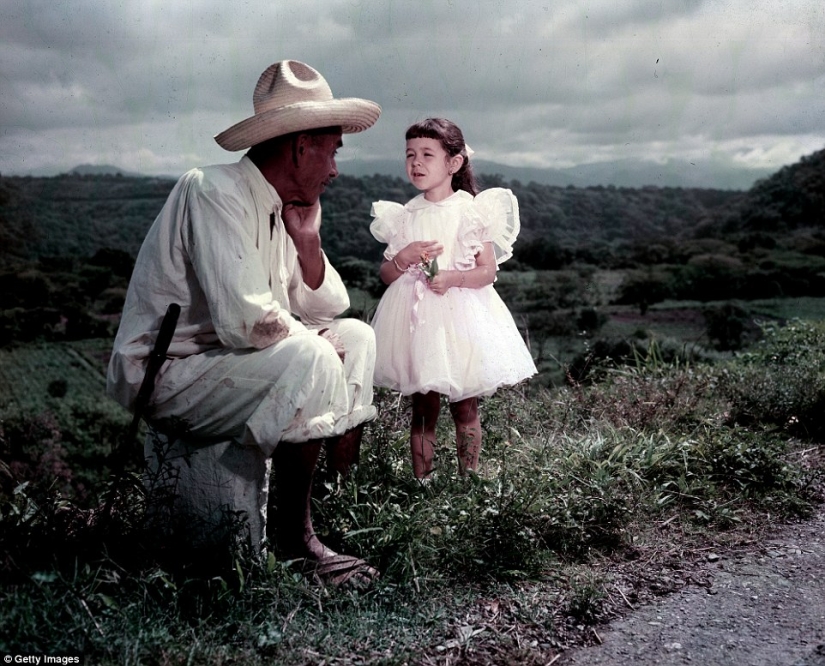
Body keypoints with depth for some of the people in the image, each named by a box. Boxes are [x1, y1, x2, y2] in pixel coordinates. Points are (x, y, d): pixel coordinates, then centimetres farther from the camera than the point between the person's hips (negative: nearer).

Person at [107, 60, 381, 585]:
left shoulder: (278, 206, 8)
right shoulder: (217, 193, -20)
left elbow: (327, 309, 10)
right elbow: (246, 320, -31)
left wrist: (308, 239, -5)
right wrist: (313, 340, -14)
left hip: (225, 360, 10)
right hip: (165, 371, -10)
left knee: (357, 335, 6)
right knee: (310, 360, -30)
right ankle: (295, 536, -14)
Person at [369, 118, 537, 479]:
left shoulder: (473, 211, -2)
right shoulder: (404, 216, 6)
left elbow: (488, 271, -4)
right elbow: (386, 275, 8)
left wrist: (453, 277, -21)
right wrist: (403, 258, -12)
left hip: (461, 316, -2)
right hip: (416, 317, 2)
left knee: (465, 409, 6)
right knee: (423, 409, 6)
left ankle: (468, 478, 18)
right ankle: (421, 481, 14)